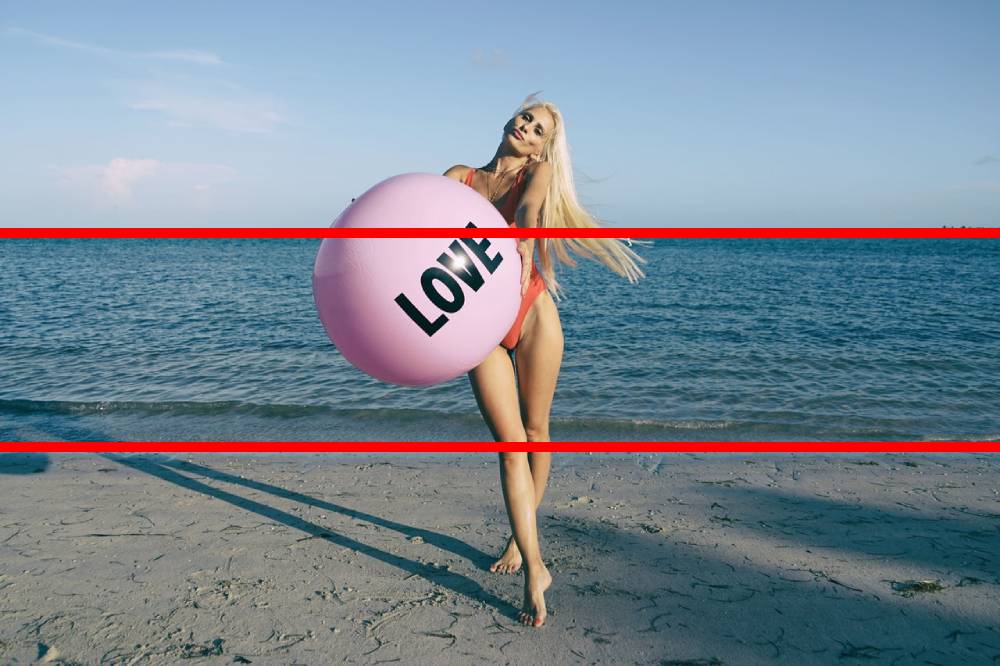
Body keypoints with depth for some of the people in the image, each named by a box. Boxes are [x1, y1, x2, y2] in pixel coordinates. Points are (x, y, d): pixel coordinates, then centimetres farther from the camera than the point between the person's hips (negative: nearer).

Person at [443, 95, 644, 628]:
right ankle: (535, 570, -2)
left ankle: (521, 538, 30)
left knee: (534, 433, 8)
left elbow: (529, 206, -17)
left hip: (531, 312, -1)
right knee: (509, 442, -5)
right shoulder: (460, 176, 11)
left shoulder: (538, 173, 6)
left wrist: (523, 241, -38)